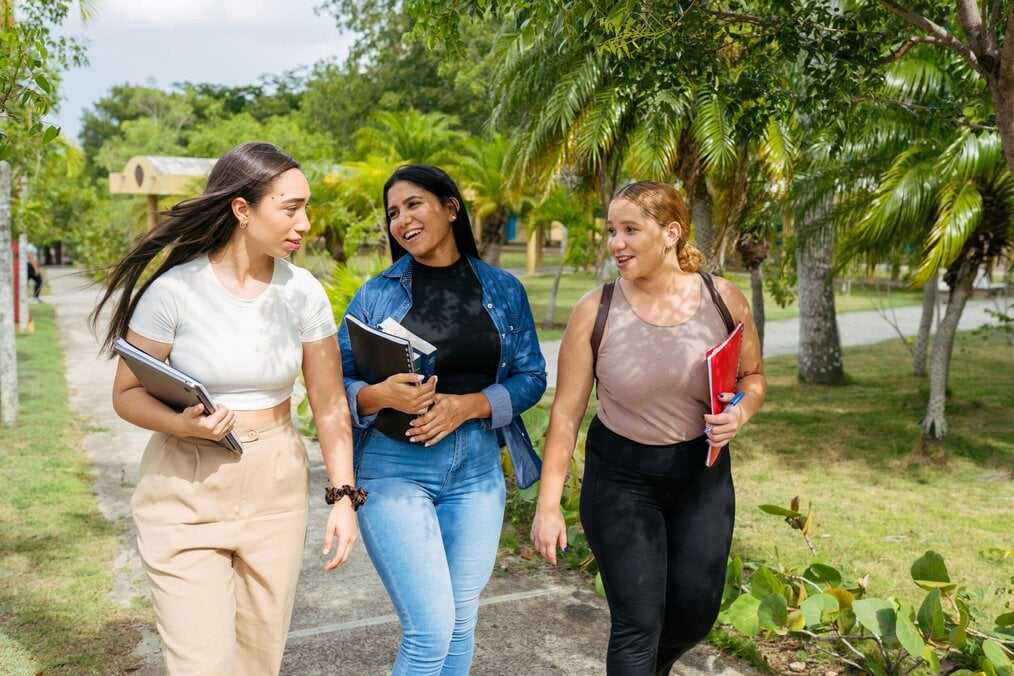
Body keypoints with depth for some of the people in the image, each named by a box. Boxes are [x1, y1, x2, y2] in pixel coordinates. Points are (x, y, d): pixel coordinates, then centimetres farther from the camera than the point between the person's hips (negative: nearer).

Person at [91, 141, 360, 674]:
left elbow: (328, 404, 1)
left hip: (276, 489, 3)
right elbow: (127, 394, -4)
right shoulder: (175, 290, -12)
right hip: (186, 492, -3)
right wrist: (182, 424, -24)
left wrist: (343, 494, -4)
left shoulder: (302, 292, -3)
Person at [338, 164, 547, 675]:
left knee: (461, 624, 12)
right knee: (430, 629, -7)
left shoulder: (503, 290, 4)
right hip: (393, 469, -2)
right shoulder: (375, 295, 0)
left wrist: (469, 405, -14)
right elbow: (336, 385, 0)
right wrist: (381, 395, -21)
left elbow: (530, 377, 3)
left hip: (476, 469, 3)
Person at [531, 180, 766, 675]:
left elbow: (753, 375, 7)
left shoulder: (724, 300, -9)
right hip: (621, 477, -2)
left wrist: (740, 413, -16)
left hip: (702, 474, 3)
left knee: (696, 613, 12)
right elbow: (566, 411, -10)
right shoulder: (595, 311, -14)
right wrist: (548, 504, -11)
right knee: (637, 623, -3)